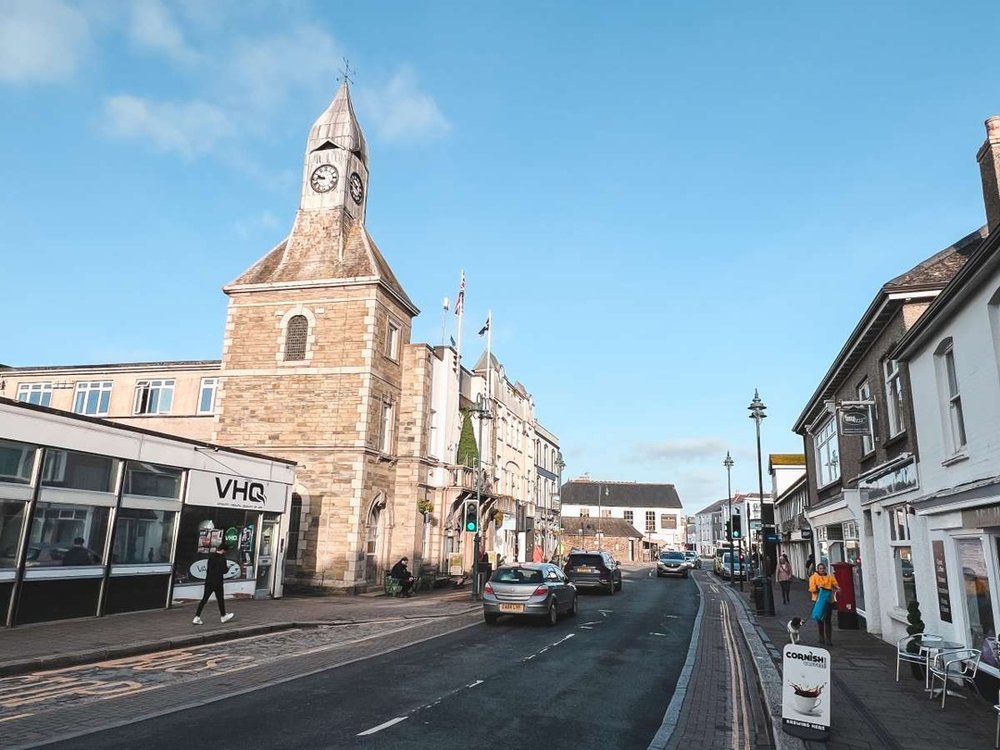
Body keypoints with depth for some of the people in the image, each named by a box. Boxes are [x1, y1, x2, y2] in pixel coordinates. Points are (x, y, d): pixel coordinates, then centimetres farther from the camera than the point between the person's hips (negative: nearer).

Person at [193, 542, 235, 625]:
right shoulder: (222, 558, -15)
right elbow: (224, 571, -15)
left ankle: (197, 617, 0)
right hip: (218, 582, -5)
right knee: (220, 599, 10)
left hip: (208, 581, 5)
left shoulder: (211, 556, 4)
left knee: (204, 599, 6)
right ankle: (223, 616, 25)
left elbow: (208, 568, 14)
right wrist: (227, 567, 5)